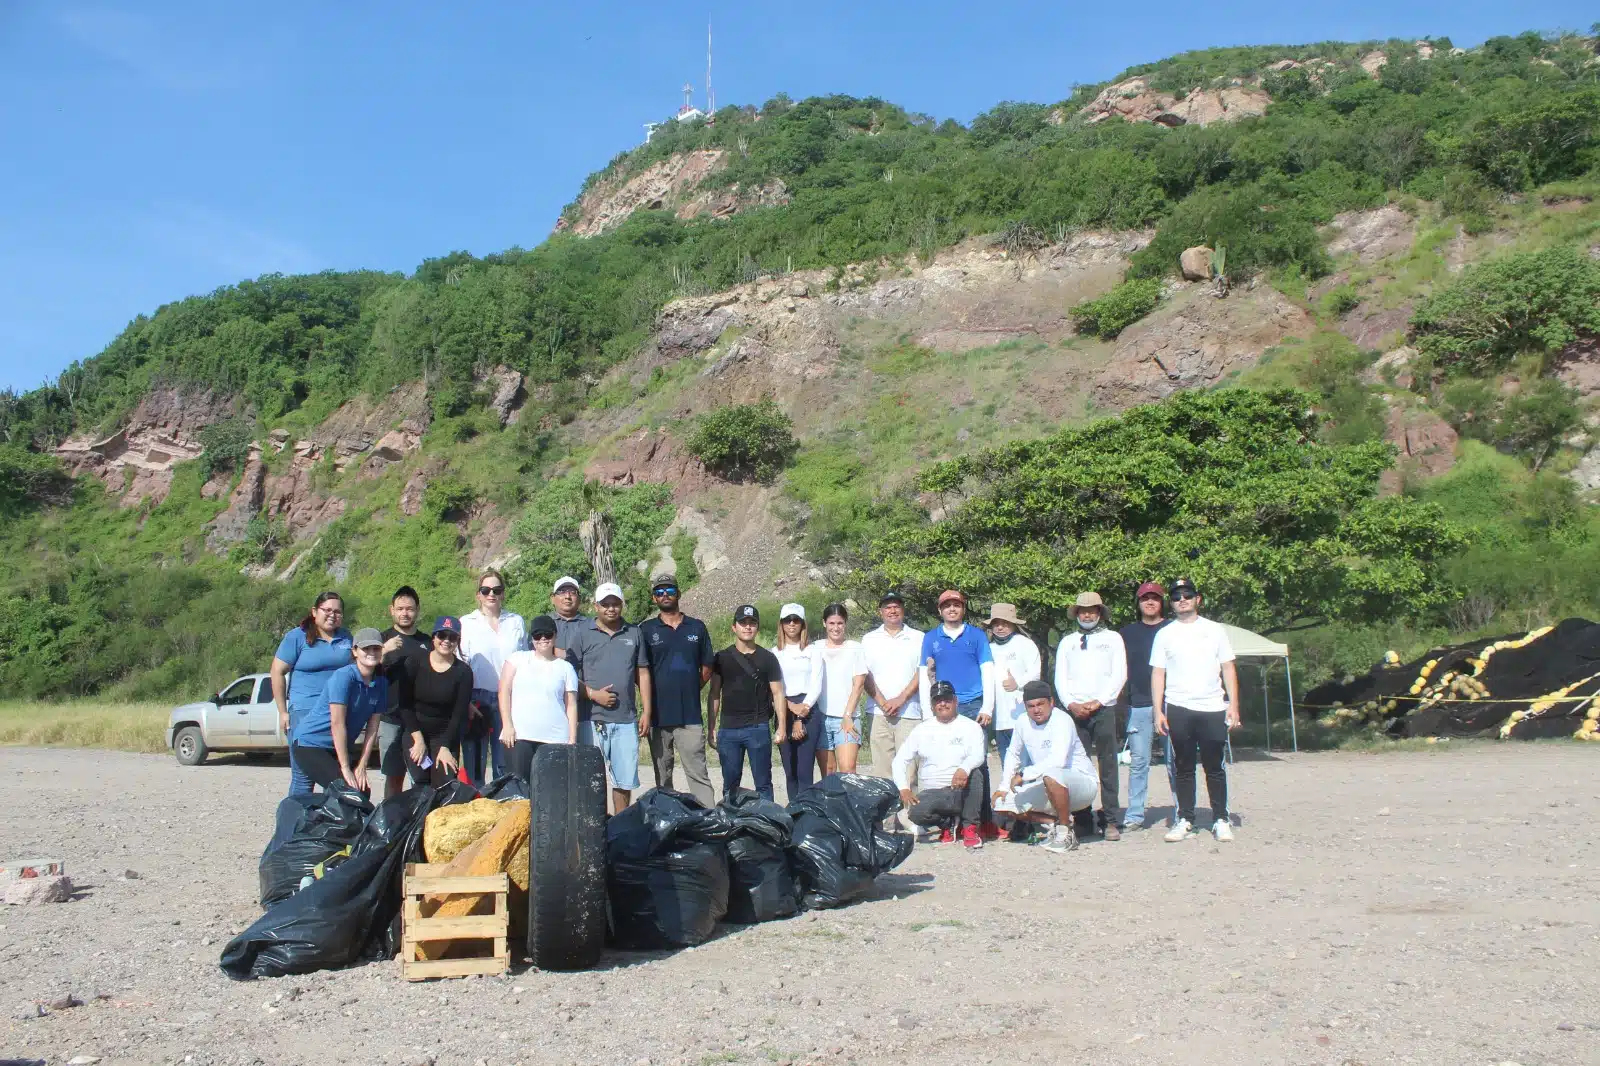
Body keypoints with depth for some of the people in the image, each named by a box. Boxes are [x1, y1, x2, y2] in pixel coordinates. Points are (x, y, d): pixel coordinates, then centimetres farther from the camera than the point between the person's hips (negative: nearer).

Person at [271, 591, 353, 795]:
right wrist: (283, 712, -6)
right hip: (305, 712, -5)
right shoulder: (297, 637, -2)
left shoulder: (346, 637, 12)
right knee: (303, 777, -3)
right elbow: (277, 673, -3)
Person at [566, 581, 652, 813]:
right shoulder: (583, 632, 3)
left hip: (626, 720, 3)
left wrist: (646, 713, 7)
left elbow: (643, 674, 13)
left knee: (625, 781, 7)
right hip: (592, 718, -3)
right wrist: (593, 694, -12)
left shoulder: (634, 633, 11)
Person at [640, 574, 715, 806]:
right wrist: (653, 693, -3)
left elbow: (707, 667, 14)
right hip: (659, 715, 0)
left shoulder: (697, 628, 10)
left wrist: (690, 689, 5)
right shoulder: (646, 630, 5)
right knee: (662, 777, 8)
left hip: (690, 715, 0)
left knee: (698, 774, -4)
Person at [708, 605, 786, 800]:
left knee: (763, 783, 3)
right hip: (728, 730, 1)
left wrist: (782, 726, -5)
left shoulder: (768, 659, 4)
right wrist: (712, 727, 2)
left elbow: (777, 693, 4)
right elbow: (714, 694, 8)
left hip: (758, 728, -1)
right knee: (730, 784, 7)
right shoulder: (722, 658, 7)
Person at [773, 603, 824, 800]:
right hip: (784, 712, 2)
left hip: (808, 711, -2)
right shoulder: (774, 653, 11)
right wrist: (792, 707, -11)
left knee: (805, 772, -9)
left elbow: (816, 685, 1)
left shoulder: (813, 650, 8)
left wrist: (802, 713, -9)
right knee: (790, 772, 4)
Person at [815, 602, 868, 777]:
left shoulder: (855, 648, 4)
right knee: (827, 772, 4)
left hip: (846, 718, -2)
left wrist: (847, 716, -8)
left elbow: (858, 685, -1)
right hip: (820, 717, 2)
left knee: (847, 769, -15)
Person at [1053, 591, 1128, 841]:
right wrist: (1071, 703, -5)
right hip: (1075, 710, 2)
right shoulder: (1067, 641, 18)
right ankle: (1083, 820, 3)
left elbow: (1119, 674, 3)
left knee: (1108, 766, -4)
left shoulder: (1112, 638, 12)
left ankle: (1111, 821, -3)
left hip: (1104, 708, -2)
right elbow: (1060, 677, 11)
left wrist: (1098, 702, -7)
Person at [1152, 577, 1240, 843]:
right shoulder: (1164, 634, 8)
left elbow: (1228, 669, 8)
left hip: (1213, 708, 0)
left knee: (1215, 767, 4)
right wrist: (1158, 711, -3)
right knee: (1184, 768, 6)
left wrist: (1233, 705, -1)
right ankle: (1185, 820, 11)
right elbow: (1158, 674, 5)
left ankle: (1220, 820, 12)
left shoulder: (1214, 630, 9)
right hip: (1178, 709, 0)